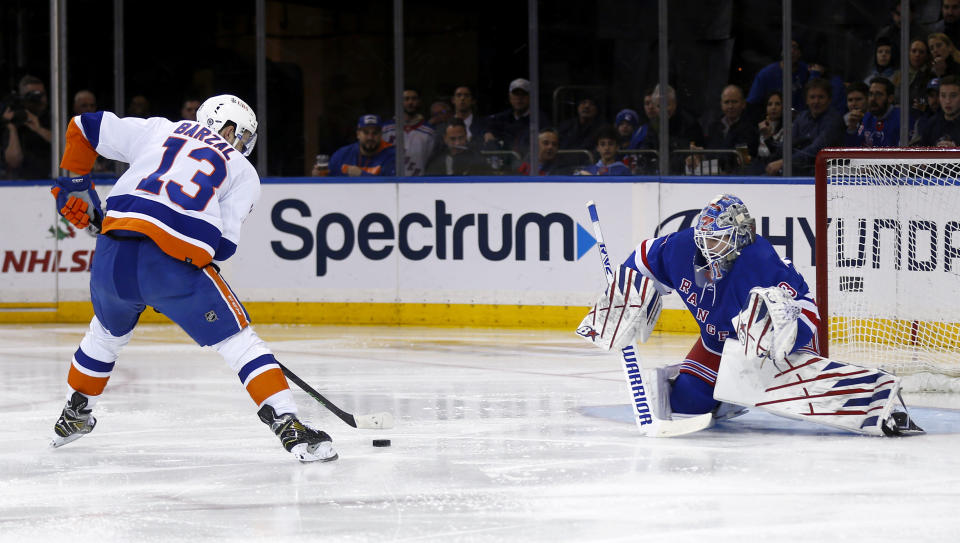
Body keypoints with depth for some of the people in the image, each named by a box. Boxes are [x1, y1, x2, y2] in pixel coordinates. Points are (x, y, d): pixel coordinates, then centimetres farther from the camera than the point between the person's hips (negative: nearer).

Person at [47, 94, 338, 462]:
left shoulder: (158, 130, 22)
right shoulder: (244, 173, 15)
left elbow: (85, 127, 26)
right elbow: (224, 244, 5)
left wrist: (74, 185, 36)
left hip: (112, 256, 4)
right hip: (174, 266, -4)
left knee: (108, 331, 33)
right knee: (238, 341, 3)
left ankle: (73, 417, 47)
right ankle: (288, 426, -9)